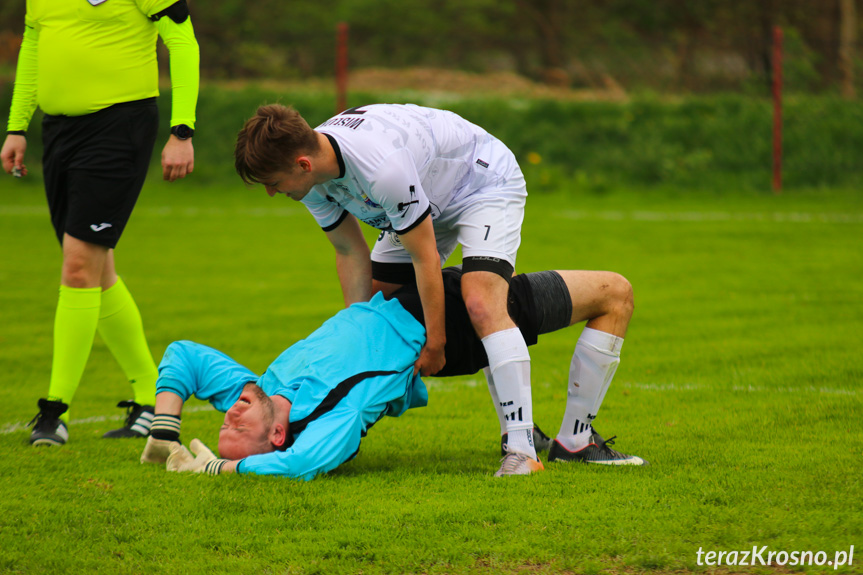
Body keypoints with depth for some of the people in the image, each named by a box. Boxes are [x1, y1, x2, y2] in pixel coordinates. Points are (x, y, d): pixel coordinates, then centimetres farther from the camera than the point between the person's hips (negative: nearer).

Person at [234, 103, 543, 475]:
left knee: (481, 305, -26)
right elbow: (350, 253, -4)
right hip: (430, 200, 9)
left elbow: (425, 256, -30)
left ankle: (522, 448, -27)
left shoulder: (381, 167, -41)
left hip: (486, 182, -9)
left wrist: (434, 343, -21)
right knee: (375, 298, 4)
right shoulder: (312, 178, -16)